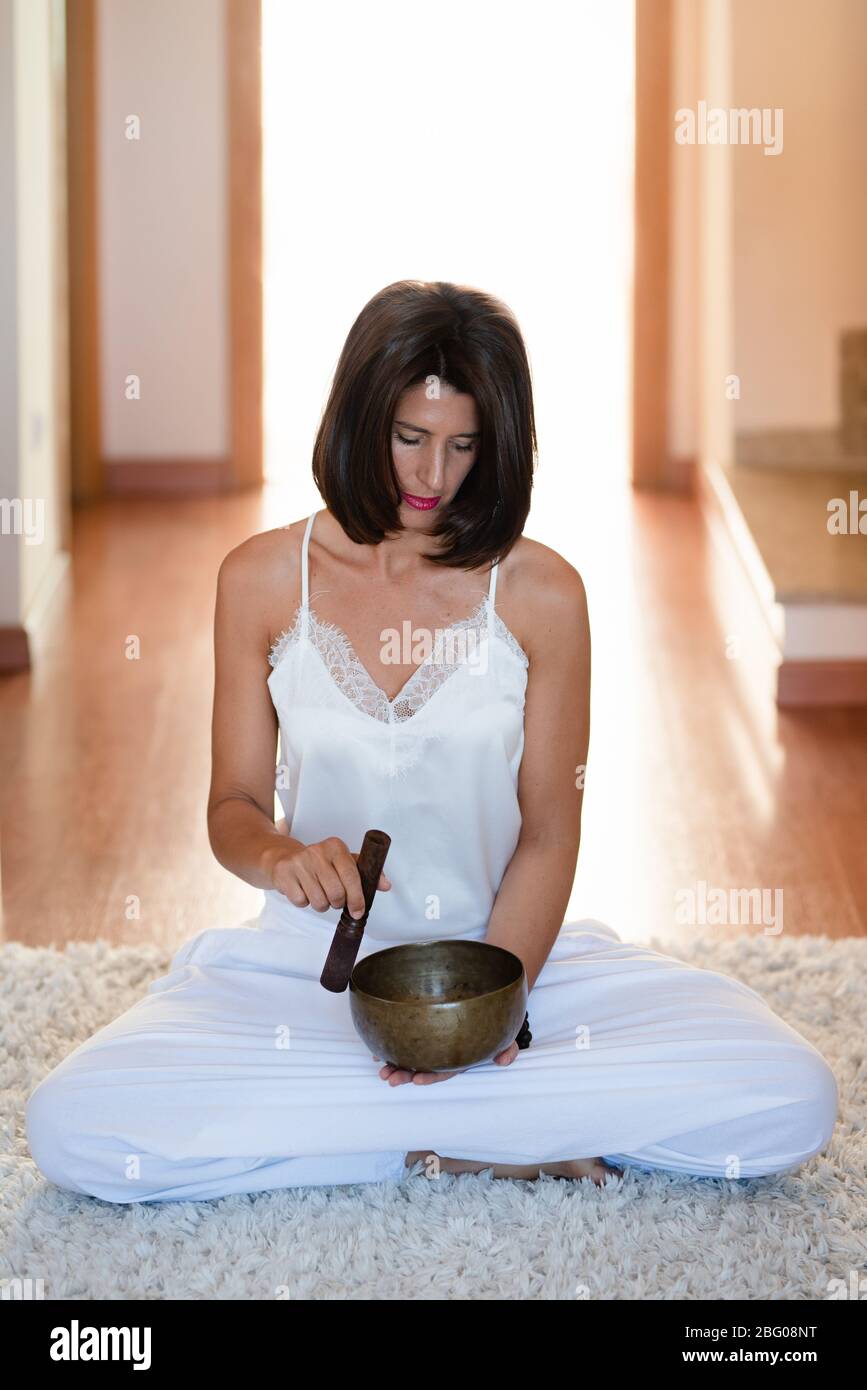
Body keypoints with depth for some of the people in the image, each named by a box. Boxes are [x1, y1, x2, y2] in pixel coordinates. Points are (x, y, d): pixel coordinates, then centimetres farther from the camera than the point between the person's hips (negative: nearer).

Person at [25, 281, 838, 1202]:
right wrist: (276, 854, -20)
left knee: (787, 1101, -24)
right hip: (310, 960, 1)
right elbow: (234, 804, 5)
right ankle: (499, 1139, -17)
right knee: (72, 1129, -28)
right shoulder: (262, 579, 0)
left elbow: (548, 834, -2)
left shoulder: (540, 593, -3)